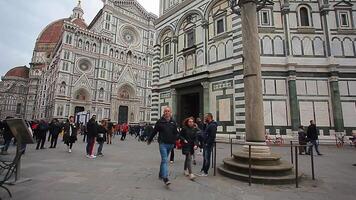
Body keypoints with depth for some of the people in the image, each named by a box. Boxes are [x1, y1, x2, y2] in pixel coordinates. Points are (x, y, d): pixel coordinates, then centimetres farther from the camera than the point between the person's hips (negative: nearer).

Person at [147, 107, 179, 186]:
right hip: (163, 143, -4)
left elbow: (176, 133, 12)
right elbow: (154, 131, 6)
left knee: (164, 159, 18)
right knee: (165, 160, -12)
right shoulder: (160, 121, -2)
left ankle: (161, 174, 35)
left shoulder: (173, 122, 7)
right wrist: (149, 140, 15)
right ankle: (165, 178, -13)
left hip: (170, 144, 4)